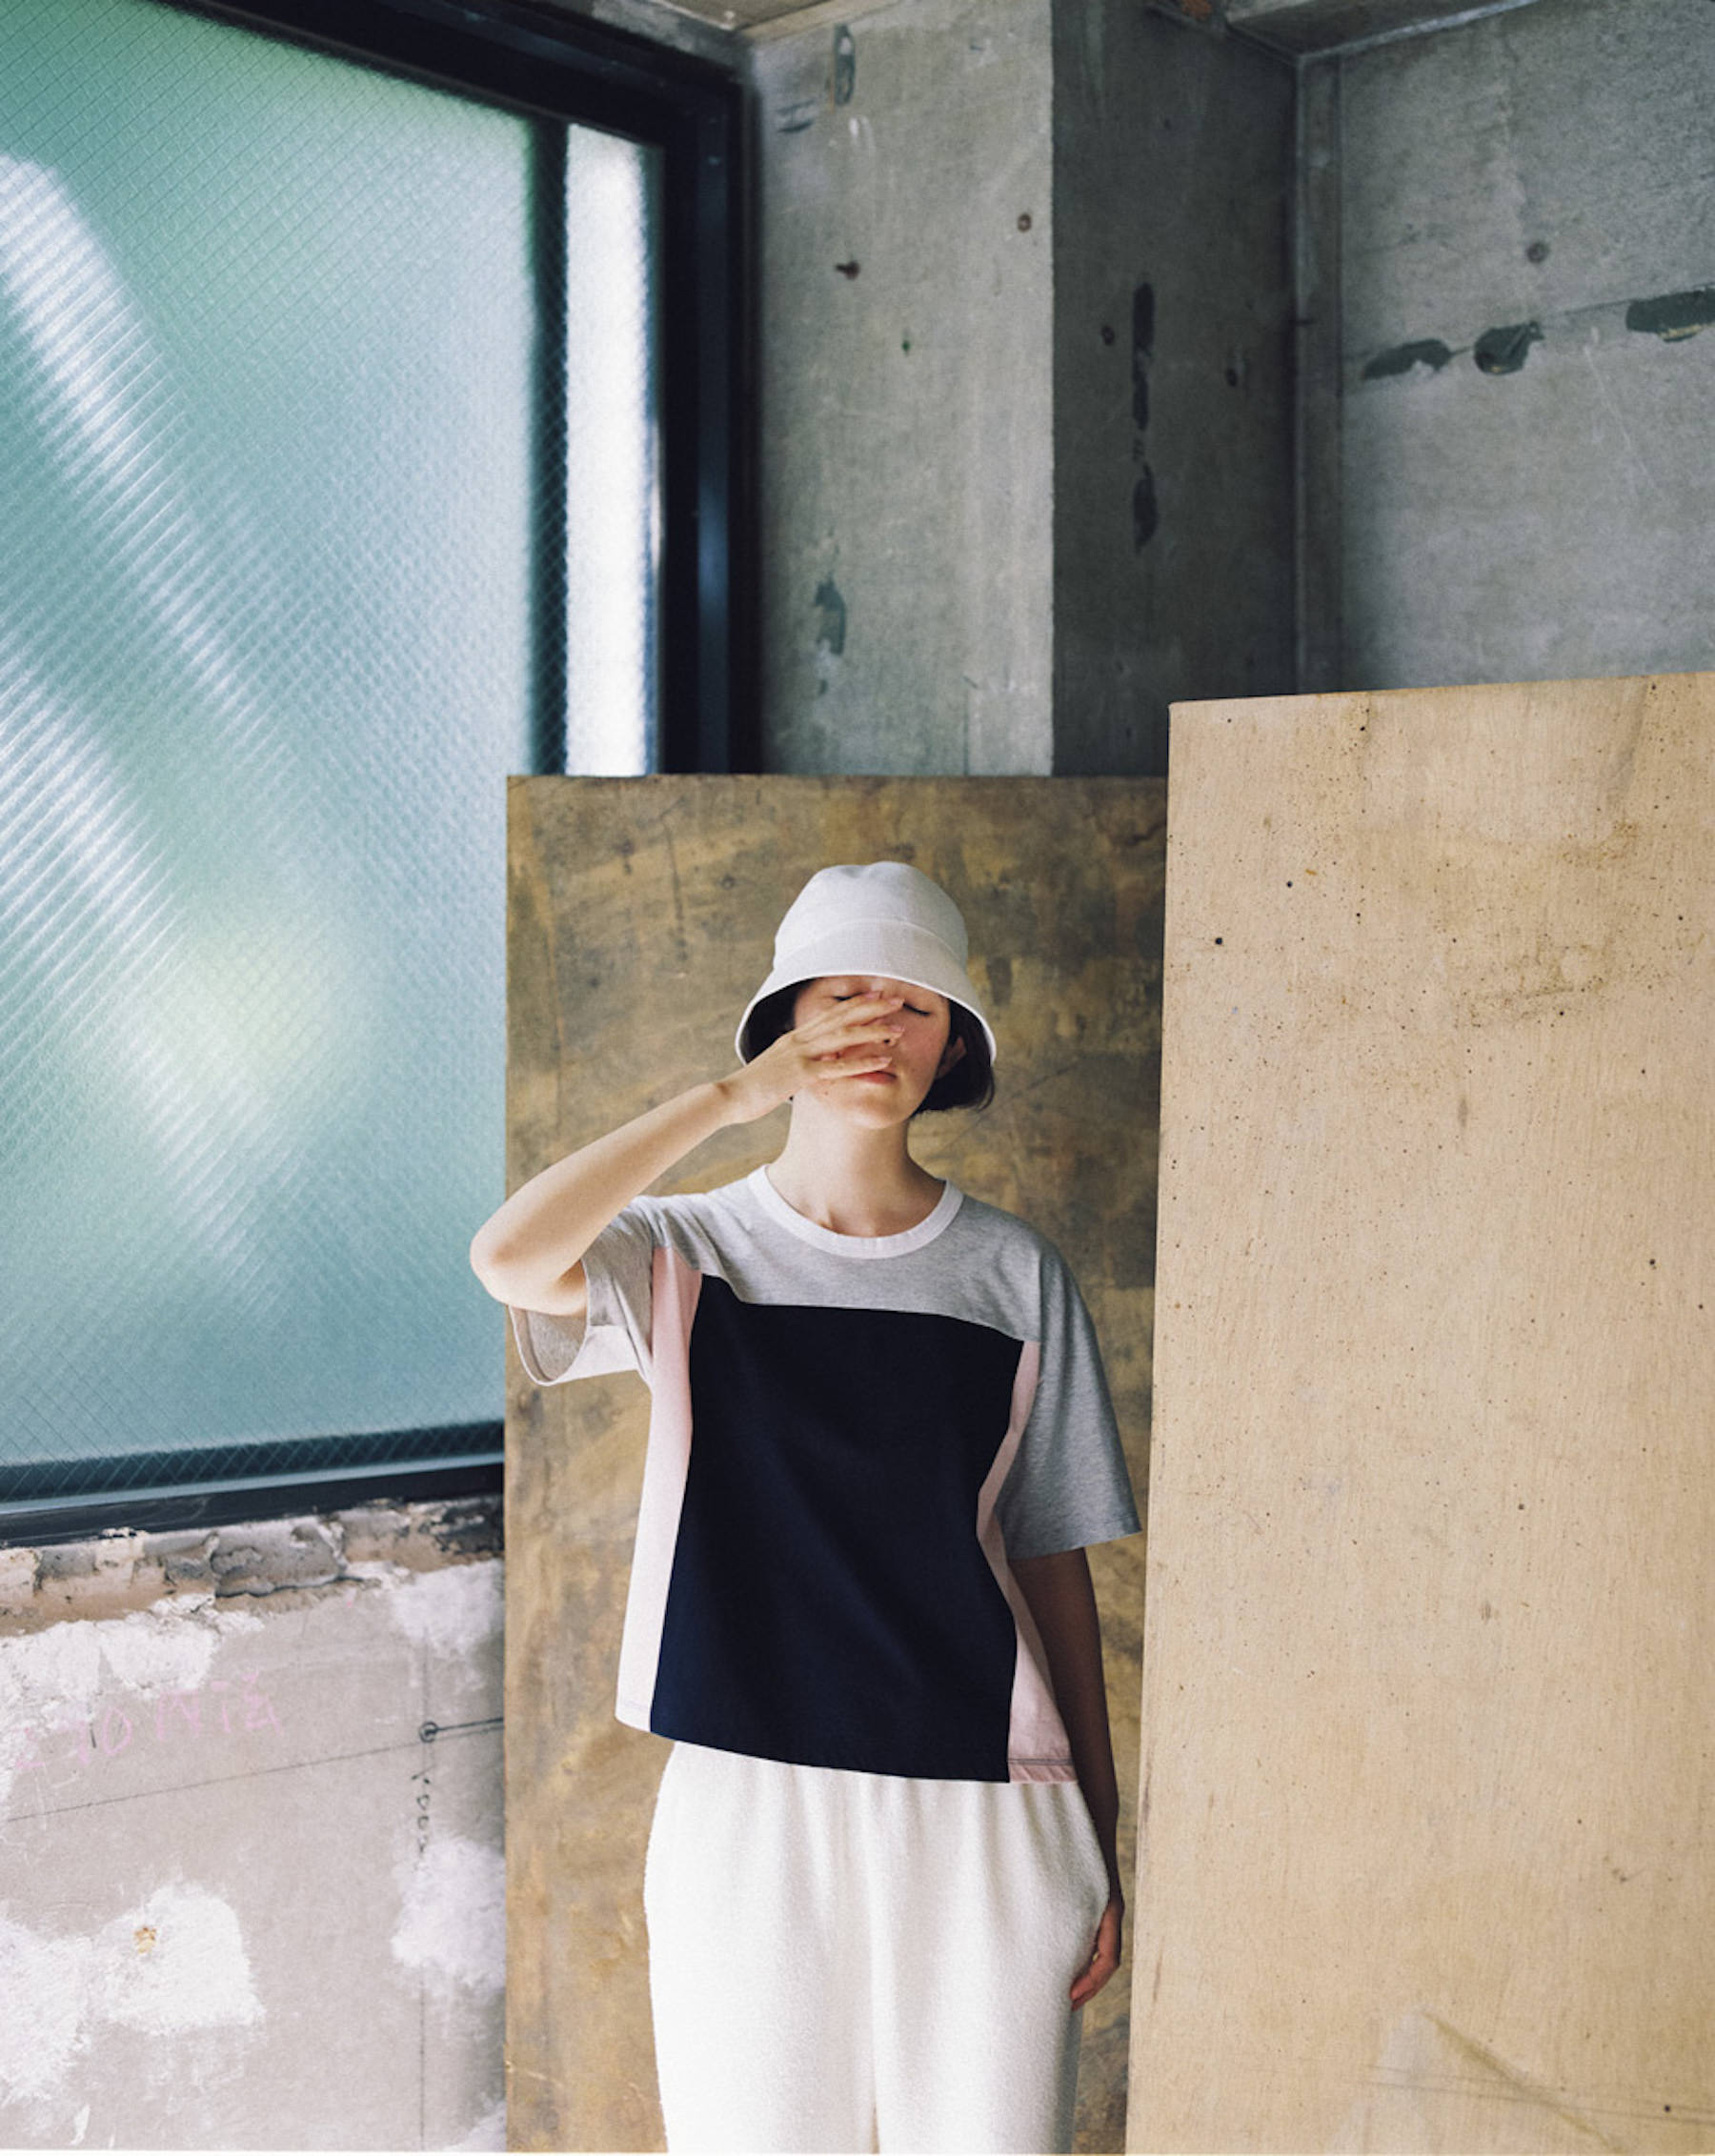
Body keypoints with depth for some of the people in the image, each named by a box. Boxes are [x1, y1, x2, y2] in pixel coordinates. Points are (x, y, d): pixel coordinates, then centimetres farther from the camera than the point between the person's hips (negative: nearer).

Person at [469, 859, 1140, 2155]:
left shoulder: (1016, 1276, 5)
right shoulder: (691, 1256, 2)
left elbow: (1055, 1562, 7)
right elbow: (509, 1259, -20)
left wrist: (1101, 1842, 6)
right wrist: (737, 1094, -17)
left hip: (982, 1816, 1)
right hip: (749, 1807, 0)